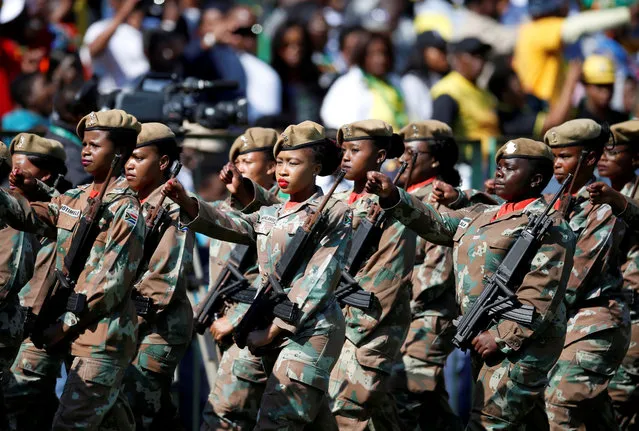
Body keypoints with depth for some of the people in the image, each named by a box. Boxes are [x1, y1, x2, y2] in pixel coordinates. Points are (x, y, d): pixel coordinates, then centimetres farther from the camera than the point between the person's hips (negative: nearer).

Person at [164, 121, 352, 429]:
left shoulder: (334, 215, -3)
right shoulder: (269, 216, 17)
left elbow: (318, 280, -10)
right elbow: (229, 224, -1)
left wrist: (274, 330, -13)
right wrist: (187, 203, -20)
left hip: (310, 331, -7)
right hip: (272, 329, 7)